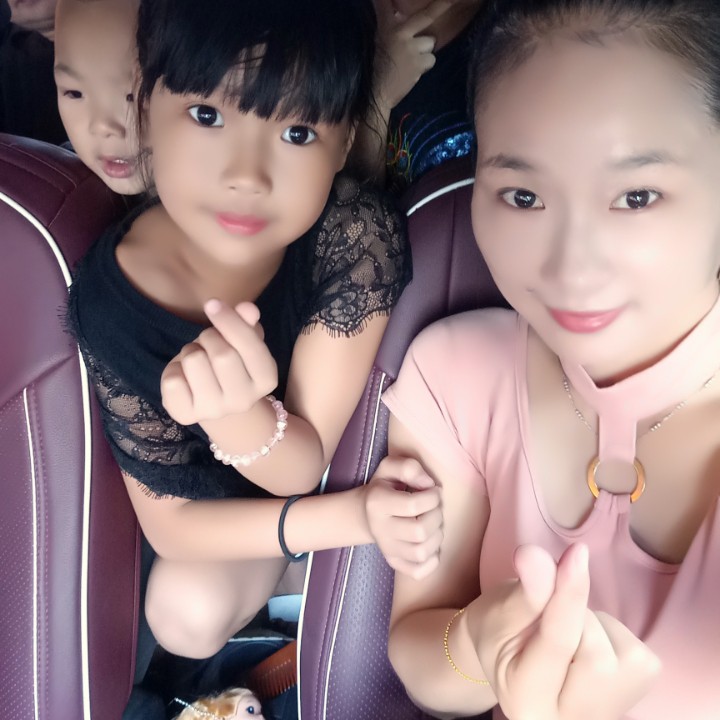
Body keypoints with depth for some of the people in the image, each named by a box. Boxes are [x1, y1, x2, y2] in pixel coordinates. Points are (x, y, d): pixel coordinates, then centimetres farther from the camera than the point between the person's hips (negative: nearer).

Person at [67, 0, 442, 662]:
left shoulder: (359, 233, -35)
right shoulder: (112, 297, -30)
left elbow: (303, 466, -29)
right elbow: (168, 520, -21)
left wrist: (237, 416, -54)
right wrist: (352, 515, -35)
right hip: (232, 504, 0)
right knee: (185, 608, -24)